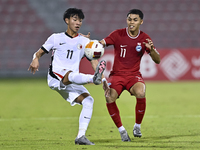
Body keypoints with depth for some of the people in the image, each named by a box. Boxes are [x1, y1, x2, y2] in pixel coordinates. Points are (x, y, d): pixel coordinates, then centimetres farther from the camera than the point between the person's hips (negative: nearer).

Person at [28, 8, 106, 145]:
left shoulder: (85, 41, 18)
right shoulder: (56, 38, 14)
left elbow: (94, 61, 10)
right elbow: (40, 52, 16)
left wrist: (103, 79, -6)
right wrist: (36, 59, -9)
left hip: (72, 84, 4)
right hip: (55, 76, -4)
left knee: (88, 100, -20)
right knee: (72, 75, -38)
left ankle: (81, 136, -20)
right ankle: (94, 78, -72)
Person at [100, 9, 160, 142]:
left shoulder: (144, 38, 2)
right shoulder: (118, 34, -2)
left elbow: (157, 60, 1)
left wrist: (151, 49, -19)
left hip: (134, 75, 0)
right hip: (117, 74, 0)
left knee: (140, 93, -33)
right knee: (110, 98, -29)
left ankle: (137, 126, -8)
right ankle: (121, 130, -6)